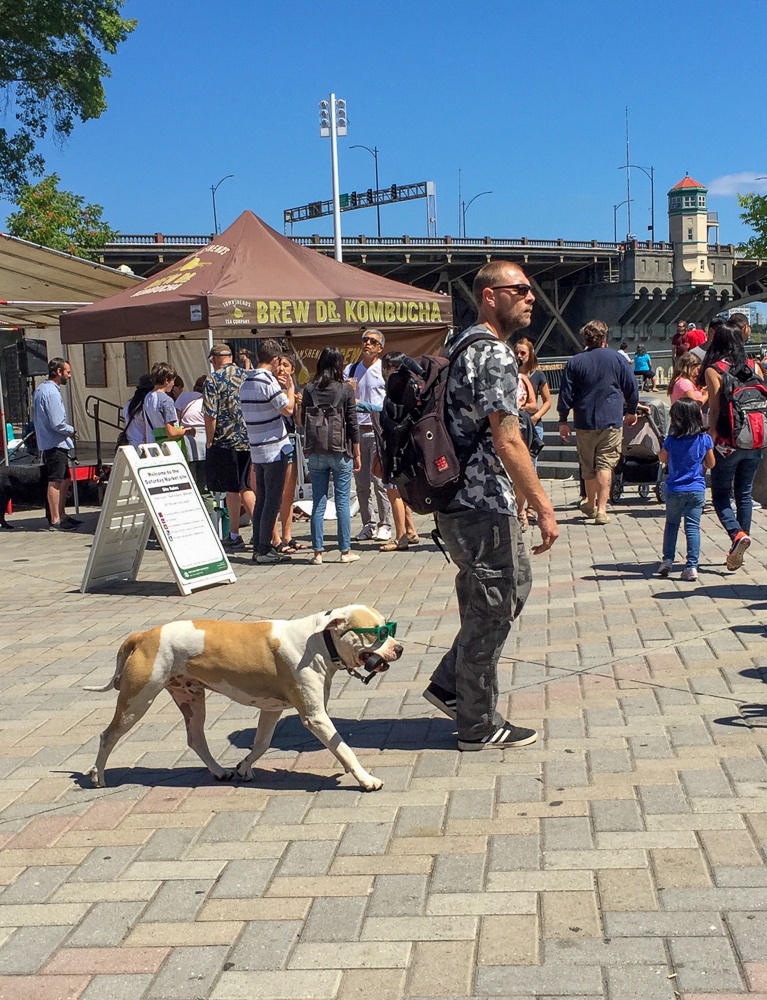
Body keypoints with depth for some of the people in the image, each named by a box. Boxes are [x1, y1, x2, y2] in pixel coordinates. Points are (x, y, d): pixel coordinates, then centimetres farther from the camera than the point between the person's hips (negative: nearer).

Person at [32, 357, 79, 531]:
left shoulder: (41, 389, 13)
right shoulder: (52, 393, -19)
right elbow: (58, 424, -23)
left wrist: (68, 429, 14)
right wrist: (71, 430, -5)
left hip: (48, 443, 10)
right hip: (55, 443, -10)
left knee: (65, 479, 17)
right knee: (56, 482, -6)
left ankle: (61, 515, 23)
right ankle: (55, 521, -2)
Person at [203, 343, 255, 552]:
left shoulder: (212, 381, -9)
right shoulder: (246, 376, 6)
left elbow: (210, 415, -14)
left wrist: (209, 441, -3)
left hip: (226, 441, -5)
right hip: (249, 440, 5)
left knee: (232, 490, 3)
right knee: (244, 487, 15)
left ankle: (235, 536, 8)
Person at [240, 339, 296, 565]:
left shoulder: (246, 381, 11)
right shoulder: (268, 381, -16)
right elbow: (288, 409, -16)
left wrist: (279, 387, 18)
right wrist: (290, 388, -2)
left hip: (257, 450, 8)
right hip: (275, 449, -8)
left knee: (262, 499, 13)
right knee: (272, 501, -4)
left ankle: (258, 546, 16)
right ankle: (264, 550, -3)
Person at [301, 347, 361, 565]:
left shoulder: (309, 389, 0)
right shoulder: (345, 389, -6)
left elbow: (303, 420, 5)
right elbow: (352, 424, -4)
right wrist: (357, 454, 2)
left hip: (316, 454, 2)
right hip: (340, 453, -2)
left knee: (318, 503, 7)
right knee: (342, 502, 4)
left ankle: (318, 552, 8)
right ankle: (346, 551, 7)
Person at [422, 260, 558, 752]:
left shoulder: (462, 344, 15)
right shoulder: (494, 353, -18)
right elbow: (507, 441, -24)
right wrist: (544, 507, -21)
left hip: (463, 500, 10)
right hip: (483, 506, -10)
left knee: (513, 588, 21)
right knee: (490, 612, 2)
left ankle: (450, 685, 25)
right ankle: (479, 725, 14)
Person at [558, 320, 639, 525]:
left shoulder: (574, 362, -1)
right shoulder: (616, 358, 1)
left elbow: (566, 394, -1)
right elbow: (632, 388, 7)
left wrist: (563, 421, 7)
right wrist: (631, 411, 23)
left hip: (585, 422, 1)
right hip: (611, 421, -1)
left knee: (588, 466, 14)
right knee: (605, 464, -3)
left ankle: (591, 505, 29)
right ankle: (601, 509, -14)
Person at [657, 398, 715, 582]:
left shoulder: (672, 440, -11)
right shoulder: (705, 439, -6)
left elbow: (662, 458, 7)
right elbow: (711, 464, 5)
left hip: (675, 490, 0)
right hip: (697, 490, 0)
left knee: (671, 524, 17)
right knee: (693, 527, 2)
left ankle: (667, 560, 14)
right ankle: (692, 566, -2)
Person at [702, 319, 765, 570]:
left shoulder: (714, 370, -8)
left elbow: (714, 410, -11)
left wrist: (710, 442, -6)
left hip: (728, 443, -4)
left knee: (720, 494, 7)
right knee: (744, 494, 13)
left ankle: (737, 534, -17)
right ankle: (738, 550, 14)